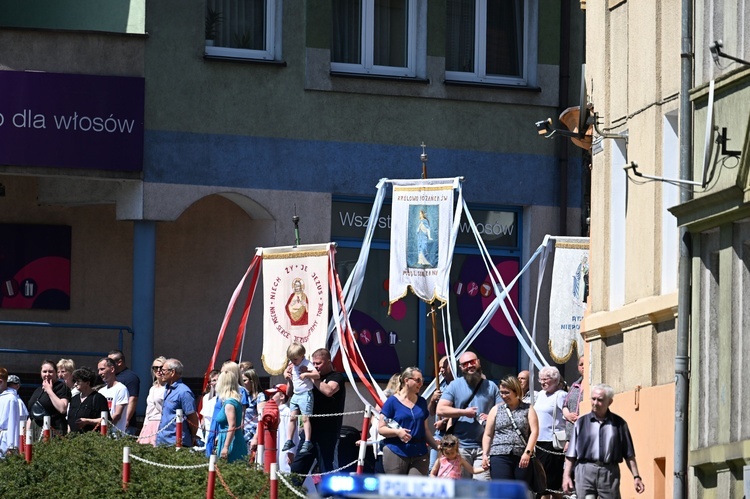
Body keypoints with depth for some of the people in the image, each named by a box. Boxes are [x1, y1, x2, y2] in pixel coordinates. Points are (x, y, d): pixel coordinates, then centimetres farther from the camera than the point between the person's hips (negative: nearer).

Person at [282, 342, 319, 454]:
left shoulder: (307, 364, -14)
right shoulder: (292, 364, 10)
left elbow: (317, 375, -22)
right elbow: (287, 371, 28)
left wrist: (306, 374, -32)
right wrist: (286, 373, 6)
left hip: (305, 394, -8)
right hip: (295, 395, 8)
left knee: (305, 418, -9)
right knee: (292, 417, 9)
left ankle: (307, 442, -9)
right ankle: (289, 441, 15)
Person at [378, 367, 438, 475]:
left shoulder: (422, 402, 14)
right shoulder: (392, 401, -1)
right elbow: (381, 428, -3)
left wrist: (437, 446, 14)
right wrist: (397, 432, -20)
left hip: (419, 454, 4)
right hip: (396, 453, -4)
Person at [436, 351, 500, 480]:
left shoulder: (491, 387, 12)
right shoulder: (455, 386, 7)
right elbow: (440, 409, -2)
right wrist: (464, 412, -8)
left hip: (484, 446, 1)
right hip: (460, 446, -1)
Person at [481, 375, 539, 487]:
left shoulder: (528, 409, 9)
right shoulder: (496, 410, 14)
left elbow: (534, 431, -1)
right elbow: (488, 435, 15)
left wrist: (527, 452, -13)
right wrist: (485, 454, 3)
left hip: (522, 458, 0)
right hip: (500, 456, 0)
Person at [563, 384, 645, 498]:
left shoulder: (619, 424, 9)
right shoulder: (581, 422, 10)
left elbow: (629, 454, 11)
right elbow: (571, 454, 10)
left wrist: (636, 476, 5)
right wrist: (566, 475, 2)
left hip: (610, 473, 0)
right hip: (585, 471, 0)